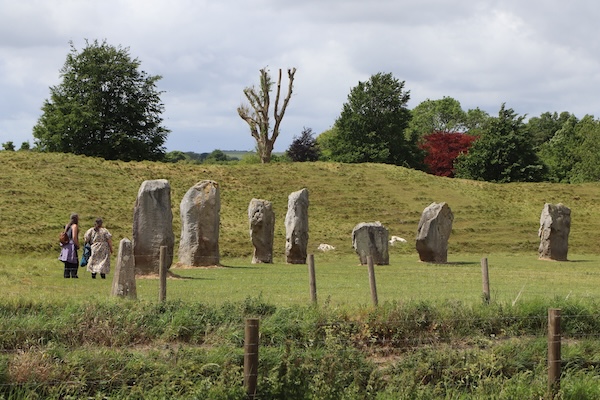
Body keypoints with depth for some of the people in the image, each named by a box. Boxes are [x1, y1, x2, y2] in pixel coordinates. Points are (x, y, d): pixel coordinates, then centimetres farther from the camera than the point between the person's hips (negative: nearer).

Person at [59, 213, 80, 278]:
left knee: (67, 264, 10)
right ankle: (73, 275, -14)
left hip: (66, 247, 8)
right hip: (72, 246, -8)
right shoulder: (74, 226, -9)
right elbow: (74, 237, -17)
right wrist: (77, 245, -6)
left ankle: (66, 276, 9)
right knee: (75, 263, -8)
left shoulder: (67, 226, 16)